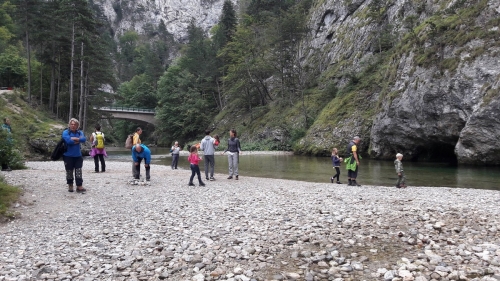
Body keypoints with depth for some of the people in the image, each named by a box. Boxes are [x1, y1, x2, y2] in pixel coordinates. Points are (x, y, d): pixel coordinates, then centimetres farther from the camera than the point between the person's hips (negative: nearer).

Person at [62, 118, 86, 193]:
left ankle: (79, 186, -1)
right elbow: (68, 141, -22)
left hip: (78, 156, 3)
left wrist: (75, 139, -19)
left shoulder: (80, 132, 7)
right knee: (69, 171, 8)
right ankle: (70, 186, 22)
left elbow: (84, 139, -12)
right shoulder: (65, 132, -4)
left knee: (78, 171, -1)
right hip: (68, 156, -2)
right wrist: (78, 140, -10)